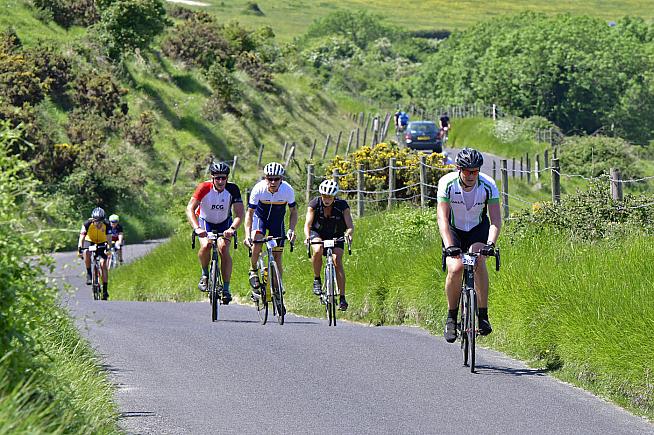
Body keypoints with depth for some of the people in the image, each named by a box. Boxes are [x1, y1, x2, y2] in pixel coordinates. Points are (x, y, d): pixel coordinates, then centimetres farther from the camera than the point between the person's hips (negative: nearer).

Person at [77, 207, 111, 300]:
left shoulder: (106, 225, -25)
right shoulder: (87, 223, -27)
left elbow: (108, 238, -29)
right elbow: (82, 236, -30)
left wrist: (108, 248, -47)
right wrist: (79, 249, -44)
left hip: (101, 243, 0)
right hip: (89, 241, 0)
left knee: (103, 265, -14)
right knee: (86, 253, -36)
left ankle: (105, 290, -10)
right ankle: (89, 273, -16)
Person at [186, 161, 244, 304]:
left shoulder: (232, 189, -23)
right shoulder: (204, 188, -27)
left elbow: (240, 213, -28)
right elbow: (190, 208, -35)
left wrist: (232, 229, -48)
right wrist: (197, 228, -51)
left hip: (224, 223, 1)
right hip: (205, 222, -1)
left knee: (223, 249, -22)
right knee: (206, 246, -28)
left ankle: (226, 289, -15)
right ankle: (205, 274, 0)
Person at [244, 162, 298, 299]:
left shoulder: (288, 190, -27)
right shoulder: (258, 189, -30)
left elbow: (293, 211, -12)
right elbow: (249, 213, -24)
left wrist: (291, 229, -29)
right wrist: (247, 234, -37)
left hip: (277, 220, 1)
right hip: (260, 217, -1)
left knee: (277, 256, -2)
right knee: (257, 240, -30)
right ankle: (253, 271, -7)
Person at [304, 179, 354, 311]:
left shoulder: (342, 205, -21)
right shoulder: (314, 204, -20)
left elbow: (350, 226, -25)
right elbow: (308, 224, -25)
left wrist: (349, 233, -48)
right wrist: (307, 237, -45)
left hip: (336, 236, 0)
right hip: (318, 233, 0)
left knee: (337, 260, -21)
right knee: (318, 251, -33)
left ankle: (342, 297, -21)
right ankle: (316, 279, -9)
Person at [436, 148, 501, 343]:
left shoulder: (488, 186, -22)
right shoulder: (447, 183, -25)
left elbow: (496, 220, -25)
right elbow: (443, 218, -29)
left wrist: (490, 244, -42)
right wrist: (449, 246, -43)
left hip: (478, 228, 0)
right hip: (453, 230, 0)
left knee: (479, 260, -27)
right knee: (455, 268, -22)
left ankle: (483, 314, -21)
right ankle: (451, 317, -4)